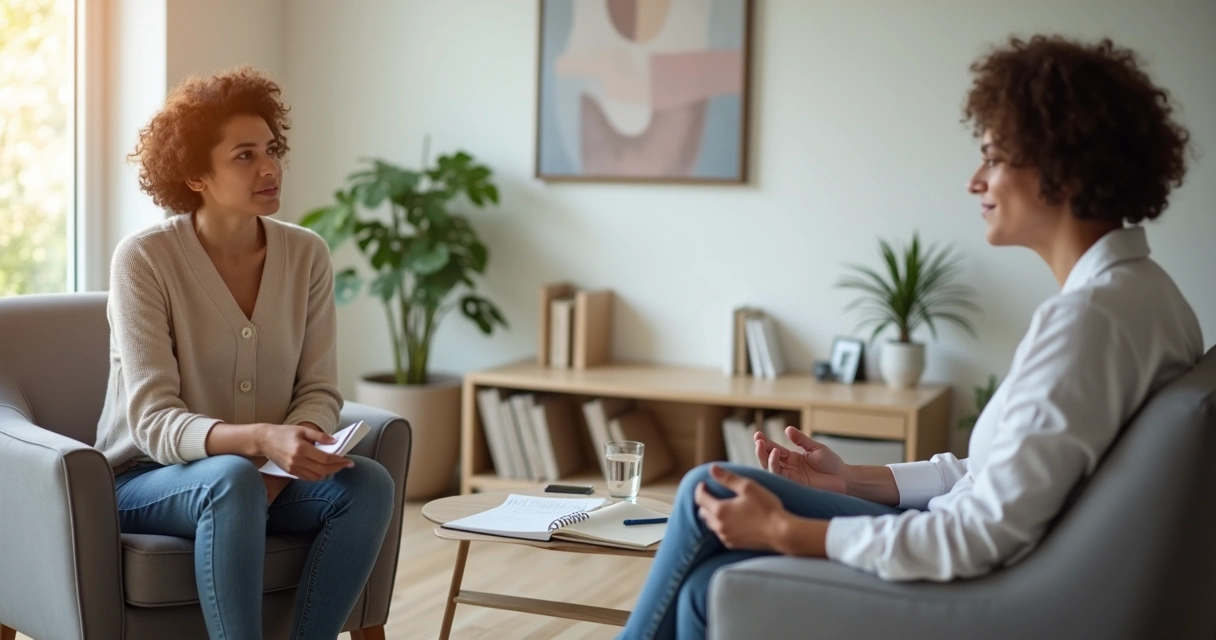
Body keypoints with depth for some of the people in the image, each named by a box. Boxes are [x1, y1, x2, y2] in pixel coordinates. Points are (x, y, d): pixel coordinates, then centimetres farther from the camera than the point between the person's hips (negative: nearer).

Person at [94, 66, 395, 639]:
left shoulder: (306, 255, -2)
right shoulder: (143, 259, -15)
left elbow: (319, 392, 0)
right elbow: (153, 423, -20)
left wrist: (290, 458, -22)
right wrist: (261, 439, -38)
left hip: (263, 475, 4)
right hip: (146, 483, -4)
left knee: (369, 483, -24)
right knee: (234, 479, -36)